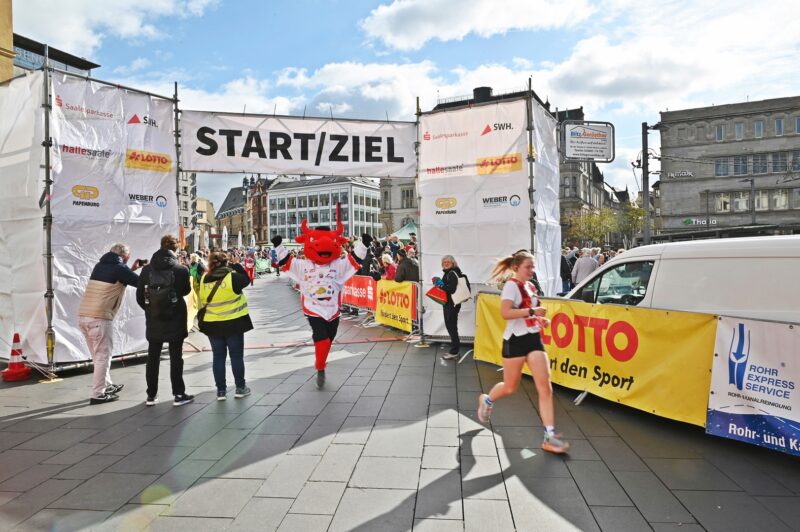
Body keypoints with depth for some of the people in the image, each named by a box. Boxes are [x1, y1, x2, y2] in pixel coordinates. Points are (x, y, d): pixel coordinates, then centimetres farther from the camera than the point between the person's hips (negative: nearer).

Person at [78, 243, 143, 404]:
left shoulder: (100, 265, 15)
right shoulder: (119, 268, -6)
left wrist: (132, 270, 29)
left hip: (83, 316, 8)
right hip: (99, 318, -8)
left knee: (98, 356, 19)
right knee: (103, 357, 1)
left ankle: (107, 386, 31)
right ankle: (98, 394, 3)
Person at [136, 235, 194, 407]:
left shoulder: (147, 269, -1)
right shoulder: (181, 269, -11)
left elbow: (139, 295, 1)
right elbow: (186, 290, 3)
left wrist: (149, 308, 16)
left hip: (153, 320, 3)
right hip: (175, 320, -3)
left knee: (152, 358, 13)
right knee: (175, 357, 4)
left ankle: (151, 395, 20)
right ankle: (178, 394, 8)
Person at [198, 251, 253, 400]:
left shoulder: (204, 280, -2)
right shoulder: (232, 277, -15)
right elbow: (246, 280, 3)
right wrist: (237, 265, 10)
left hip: (212, 324, 3)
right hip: (233, 323, -3)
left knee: (218, 357, 11)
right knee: (236, 356, 9)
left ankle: (221, 391, 15)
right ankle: (240, 388, 17)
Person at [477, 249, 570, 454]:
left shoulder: (530, 286, 12)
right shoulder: (512, 285, -13)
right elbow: (505, 313, -26)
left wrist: (540, 319, 9)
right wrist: (532, 311, -26)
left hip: (534, 339, 7)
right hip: (515, 340, -7)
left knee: (545, 388, -3)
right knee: (510, 387, 9)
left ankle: (549, 436, 0)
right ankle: (486, 400, 42)